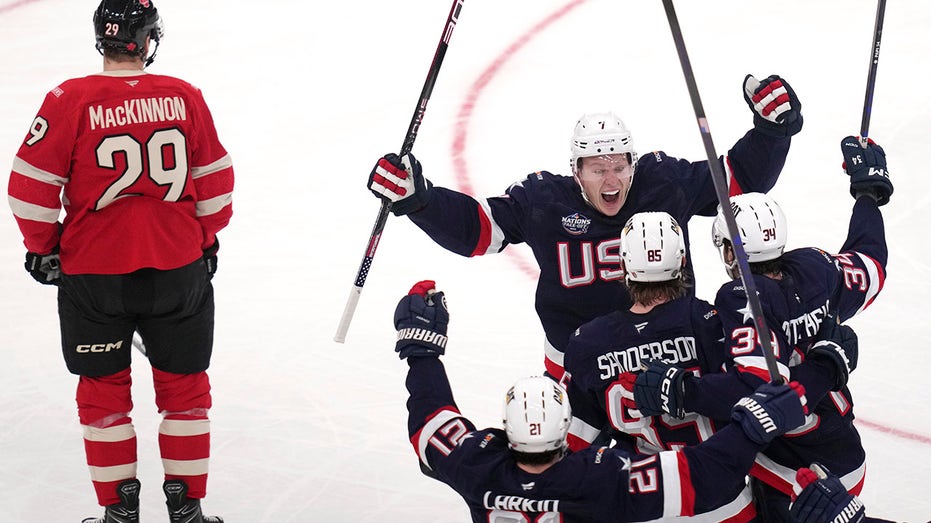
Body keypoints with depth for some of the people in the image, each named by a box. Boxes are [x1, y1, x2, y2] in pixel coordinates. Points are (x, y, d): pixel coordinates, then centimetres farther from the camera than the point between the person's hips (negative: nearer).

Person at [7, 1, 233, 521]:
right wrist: (207, 239, 19)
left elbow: (33, 185, -8)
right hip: (179, 267, 1)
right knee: (184, 386, 15)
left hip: (93, 272, -1)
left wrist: (42, 245, 8)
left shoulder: (70, 101, -12)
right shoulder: (184, 97, -5)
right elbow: (215, 180, 3)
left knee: (103, 390, 14)